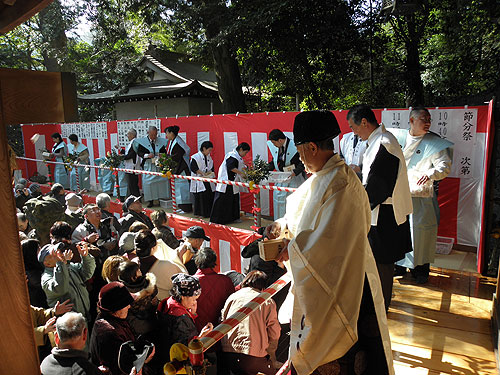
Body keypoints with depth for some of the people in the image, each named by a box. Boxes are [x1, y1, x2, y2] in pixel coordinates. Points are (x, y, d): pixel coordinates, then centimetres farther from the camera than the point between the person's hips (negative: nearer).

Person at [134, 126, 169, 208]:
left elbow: (164, 151, 14)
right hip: (148, 165, -1)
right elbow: (139, 152, -2)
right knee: (148, 182, -5)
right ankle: (151, 200, 2)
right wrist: (147, 155, -19)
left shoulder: (161, 141, 7)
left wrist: (162, 154, -9)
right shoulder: (142, 141, 2)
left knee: (163, 180, -6)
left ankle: (162, 198, 5)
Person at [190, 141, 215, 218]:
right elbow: (193, 168, -13)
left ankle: (209, 212, 13)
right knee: (200, 196, -4)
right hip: (199, 181, -6)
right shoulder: (195, 157, -7)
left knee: (210, 196, 4)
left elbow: (211, 168, 18)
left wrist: (210, 172, -4)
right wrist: (202, 173, -18)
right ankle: (200, 213, 6)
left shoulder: (209, 158, 13)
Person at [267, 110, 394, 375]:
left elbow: (329, 237, -29)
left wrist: (293, 249, -17)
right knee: (315, 341, 24)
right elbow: (306, 211, 18)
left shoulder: (339, 183, -26)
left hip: (339, 281, -9)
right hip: (321, 276, 9)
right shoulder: (322, 177, 5)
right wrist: (284, 223, 2)